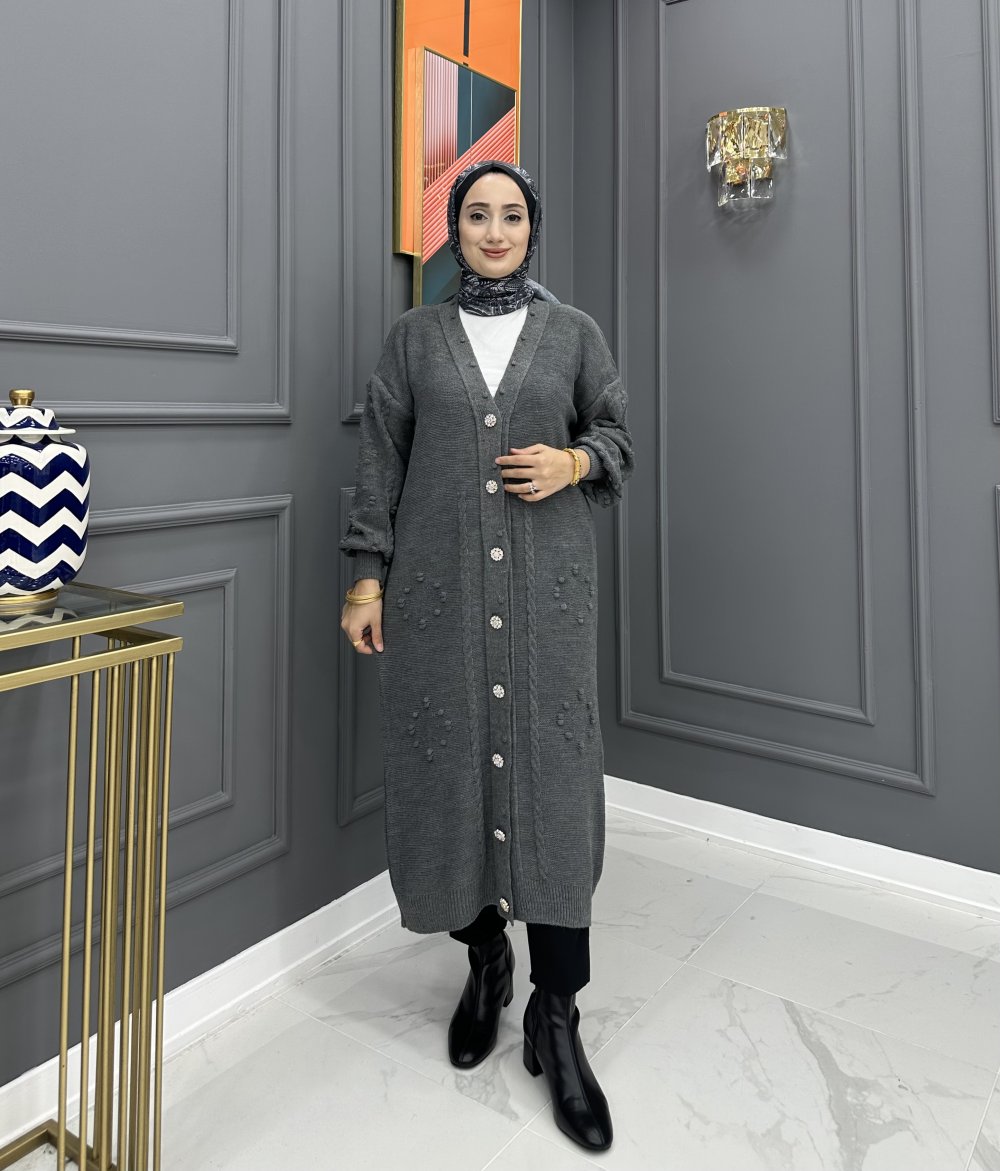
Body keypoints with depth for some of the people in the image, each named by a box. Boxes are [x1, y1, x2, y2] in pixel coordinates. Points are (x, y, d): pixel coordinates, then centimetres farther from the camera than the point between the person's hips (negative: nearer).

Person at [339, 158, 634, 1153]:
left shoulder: (573, 332, 11)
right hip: (438, 583, 1)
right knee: (448, 764, 4)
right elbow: (379, 458, 8)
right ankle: (484, 961, 27)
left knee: (553, 776, -5)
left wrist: (575, 462, -8)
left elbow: (619, 436, 15)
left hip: (547, 582, 0)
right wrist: (367, 575, 1)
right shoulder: (414, 336, 11)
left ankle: (556, 1017, 7)